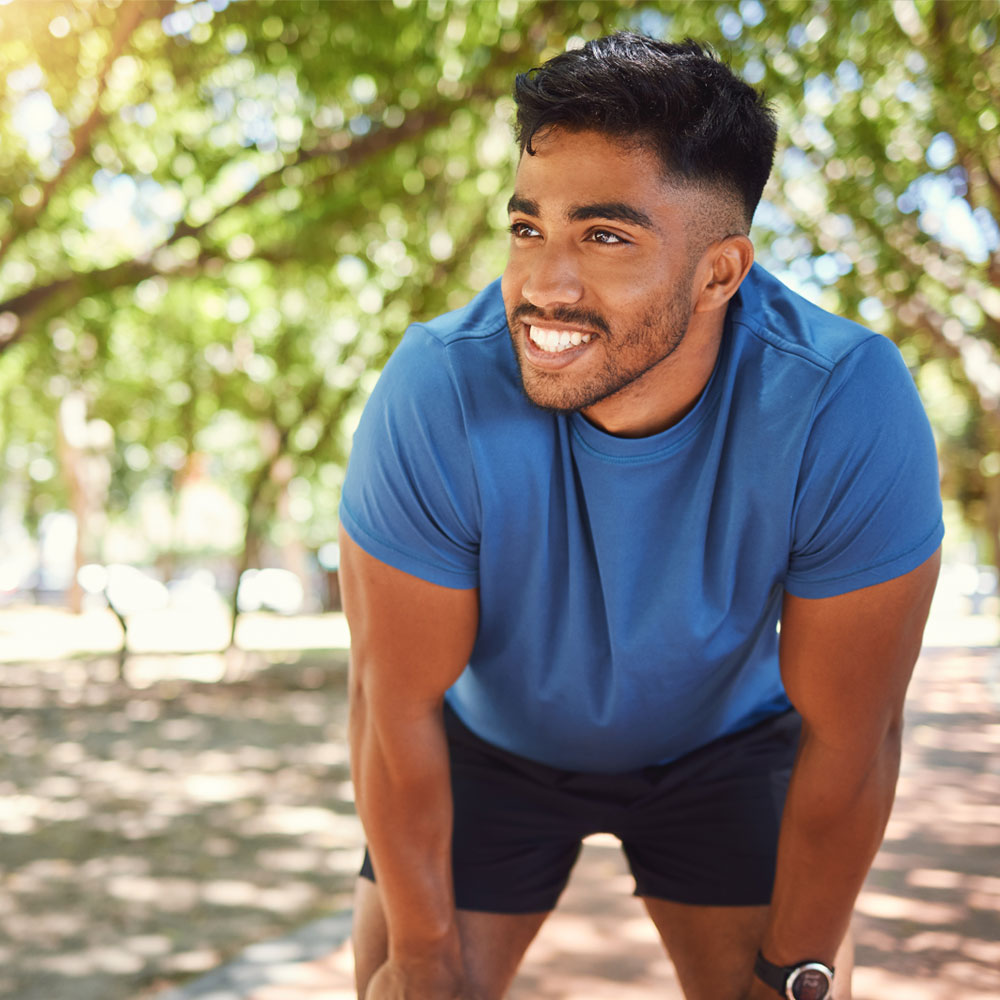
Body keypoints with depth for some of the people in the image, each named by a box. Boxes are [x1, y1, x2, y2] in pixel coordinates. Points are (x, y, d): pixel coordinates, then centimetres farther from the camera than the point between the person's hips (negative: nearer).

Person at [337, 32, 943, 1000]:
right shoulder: (435, 395, -34)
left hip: (725, 741, 1)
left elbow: (847, 735, -22)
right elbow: (397, 707, -22)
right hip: (491, 740, 0)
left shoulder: (847, 411, -34)